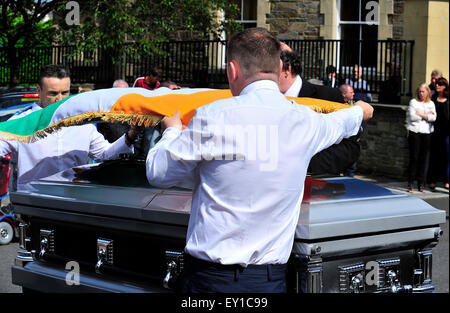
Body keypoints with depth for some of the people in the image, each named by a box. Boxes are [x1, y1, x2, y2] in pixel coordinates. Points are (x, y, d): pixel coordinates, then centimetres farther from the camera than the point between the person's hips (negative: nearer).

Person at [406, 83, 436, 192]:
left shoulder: (431, 104, 13)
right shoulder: (413, 102, 5)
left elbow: (433, 117, -1)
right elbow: (412, 117, -7)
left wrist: (420, 114, -7)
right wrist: (427, 116, -1)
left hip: (426, 133, 2)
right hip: (414, 132, -2)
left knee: (423, 158, 2)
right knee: (414, 157, -4)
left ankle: (421, 183, 7)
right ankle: (410, 183, 1)